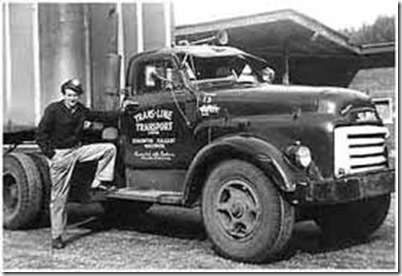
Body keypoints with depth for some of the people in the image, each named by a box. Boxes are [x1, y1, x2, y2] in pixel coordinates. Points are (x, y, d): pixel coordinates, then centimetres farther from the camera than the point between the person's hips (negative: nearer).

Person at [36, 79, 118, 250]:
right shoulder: (54, 110, -11)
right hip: (60, 155, -5)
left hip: (78, 150, 6)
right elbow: (41, 135, -10)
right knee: (59, 197, -2)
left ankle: (99, 182, 3)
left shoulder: (81, 110, 5)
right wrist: (50, 155, -17)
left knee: (109, 148, -4)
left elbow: (99, 116, 18)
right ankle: (57, 236, 7)